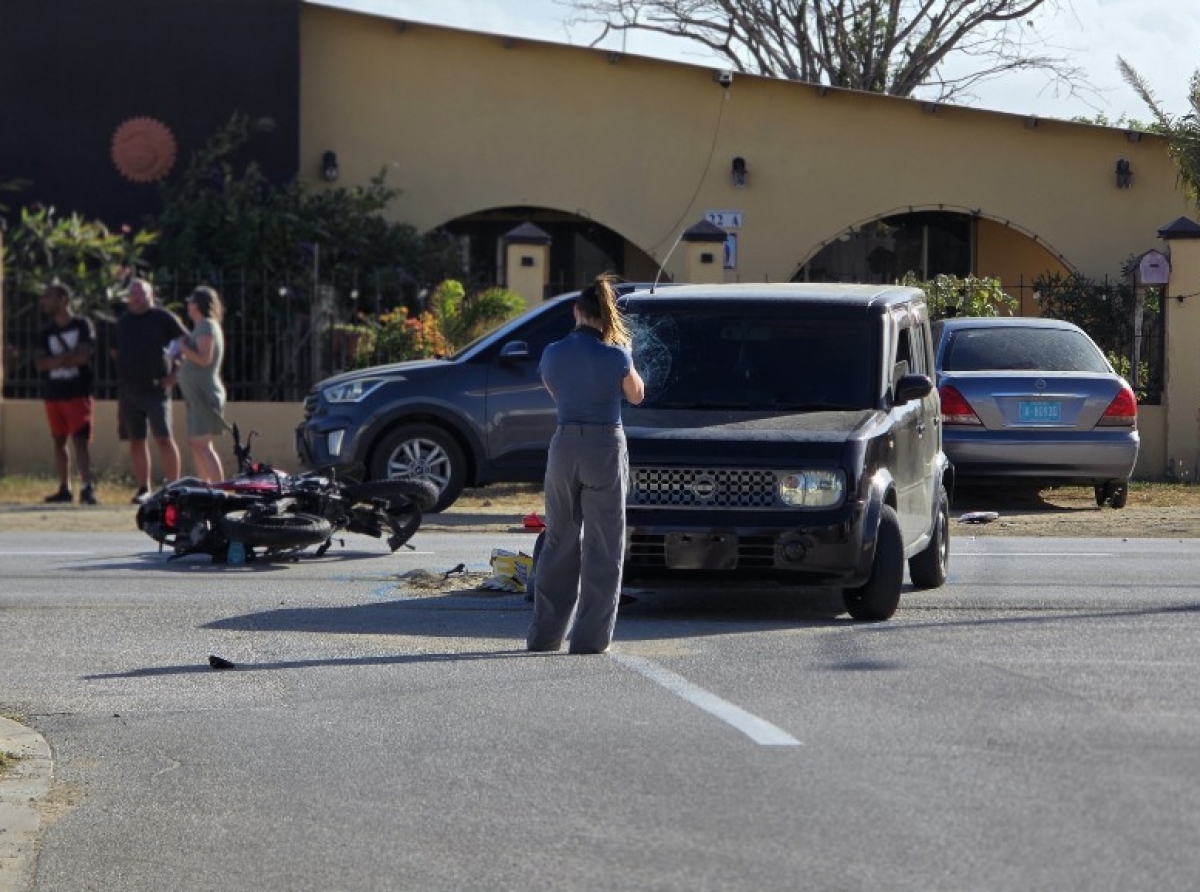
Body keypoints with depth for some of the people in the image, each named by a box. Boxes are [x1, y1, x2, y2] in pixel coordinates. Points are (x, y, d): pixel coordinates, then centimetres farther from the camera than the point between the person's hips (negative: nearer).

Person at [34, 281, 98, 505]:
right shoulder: (46, 333, 11)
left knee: (80, 439, -14)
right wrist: (69, 357, -15)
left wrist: (55, 360, -8)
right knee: (59, 442, 9)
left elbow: (83, 355, -13)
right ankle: (64, 488, 16)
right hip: (53, 394, 6)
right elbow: (40, 363, -2)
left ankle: (87, 487, -20)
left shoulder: (82, 325, -2)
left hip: (78, 392, -6)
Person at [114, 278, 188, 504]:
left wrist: (176, 374, -6)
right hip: (127, 389, 5)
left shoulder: (163, 318, -1)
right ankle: (143, 489, 10)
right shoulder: (123, 321, 15)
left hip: (155, 388, -5)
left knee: (164, 439, -10)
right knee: (136, 441, 5)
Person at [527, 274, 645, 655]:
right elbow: (636, 395, 5)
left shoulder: (553, 354, -1)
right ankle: (590, 637, 2)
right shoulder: (615, 356, -11)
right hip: (606, 448, -3)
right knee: (602, 547, 4)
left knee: (559, 542, 14)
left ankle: (545, 634, 15)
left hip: (564, 445, 3)